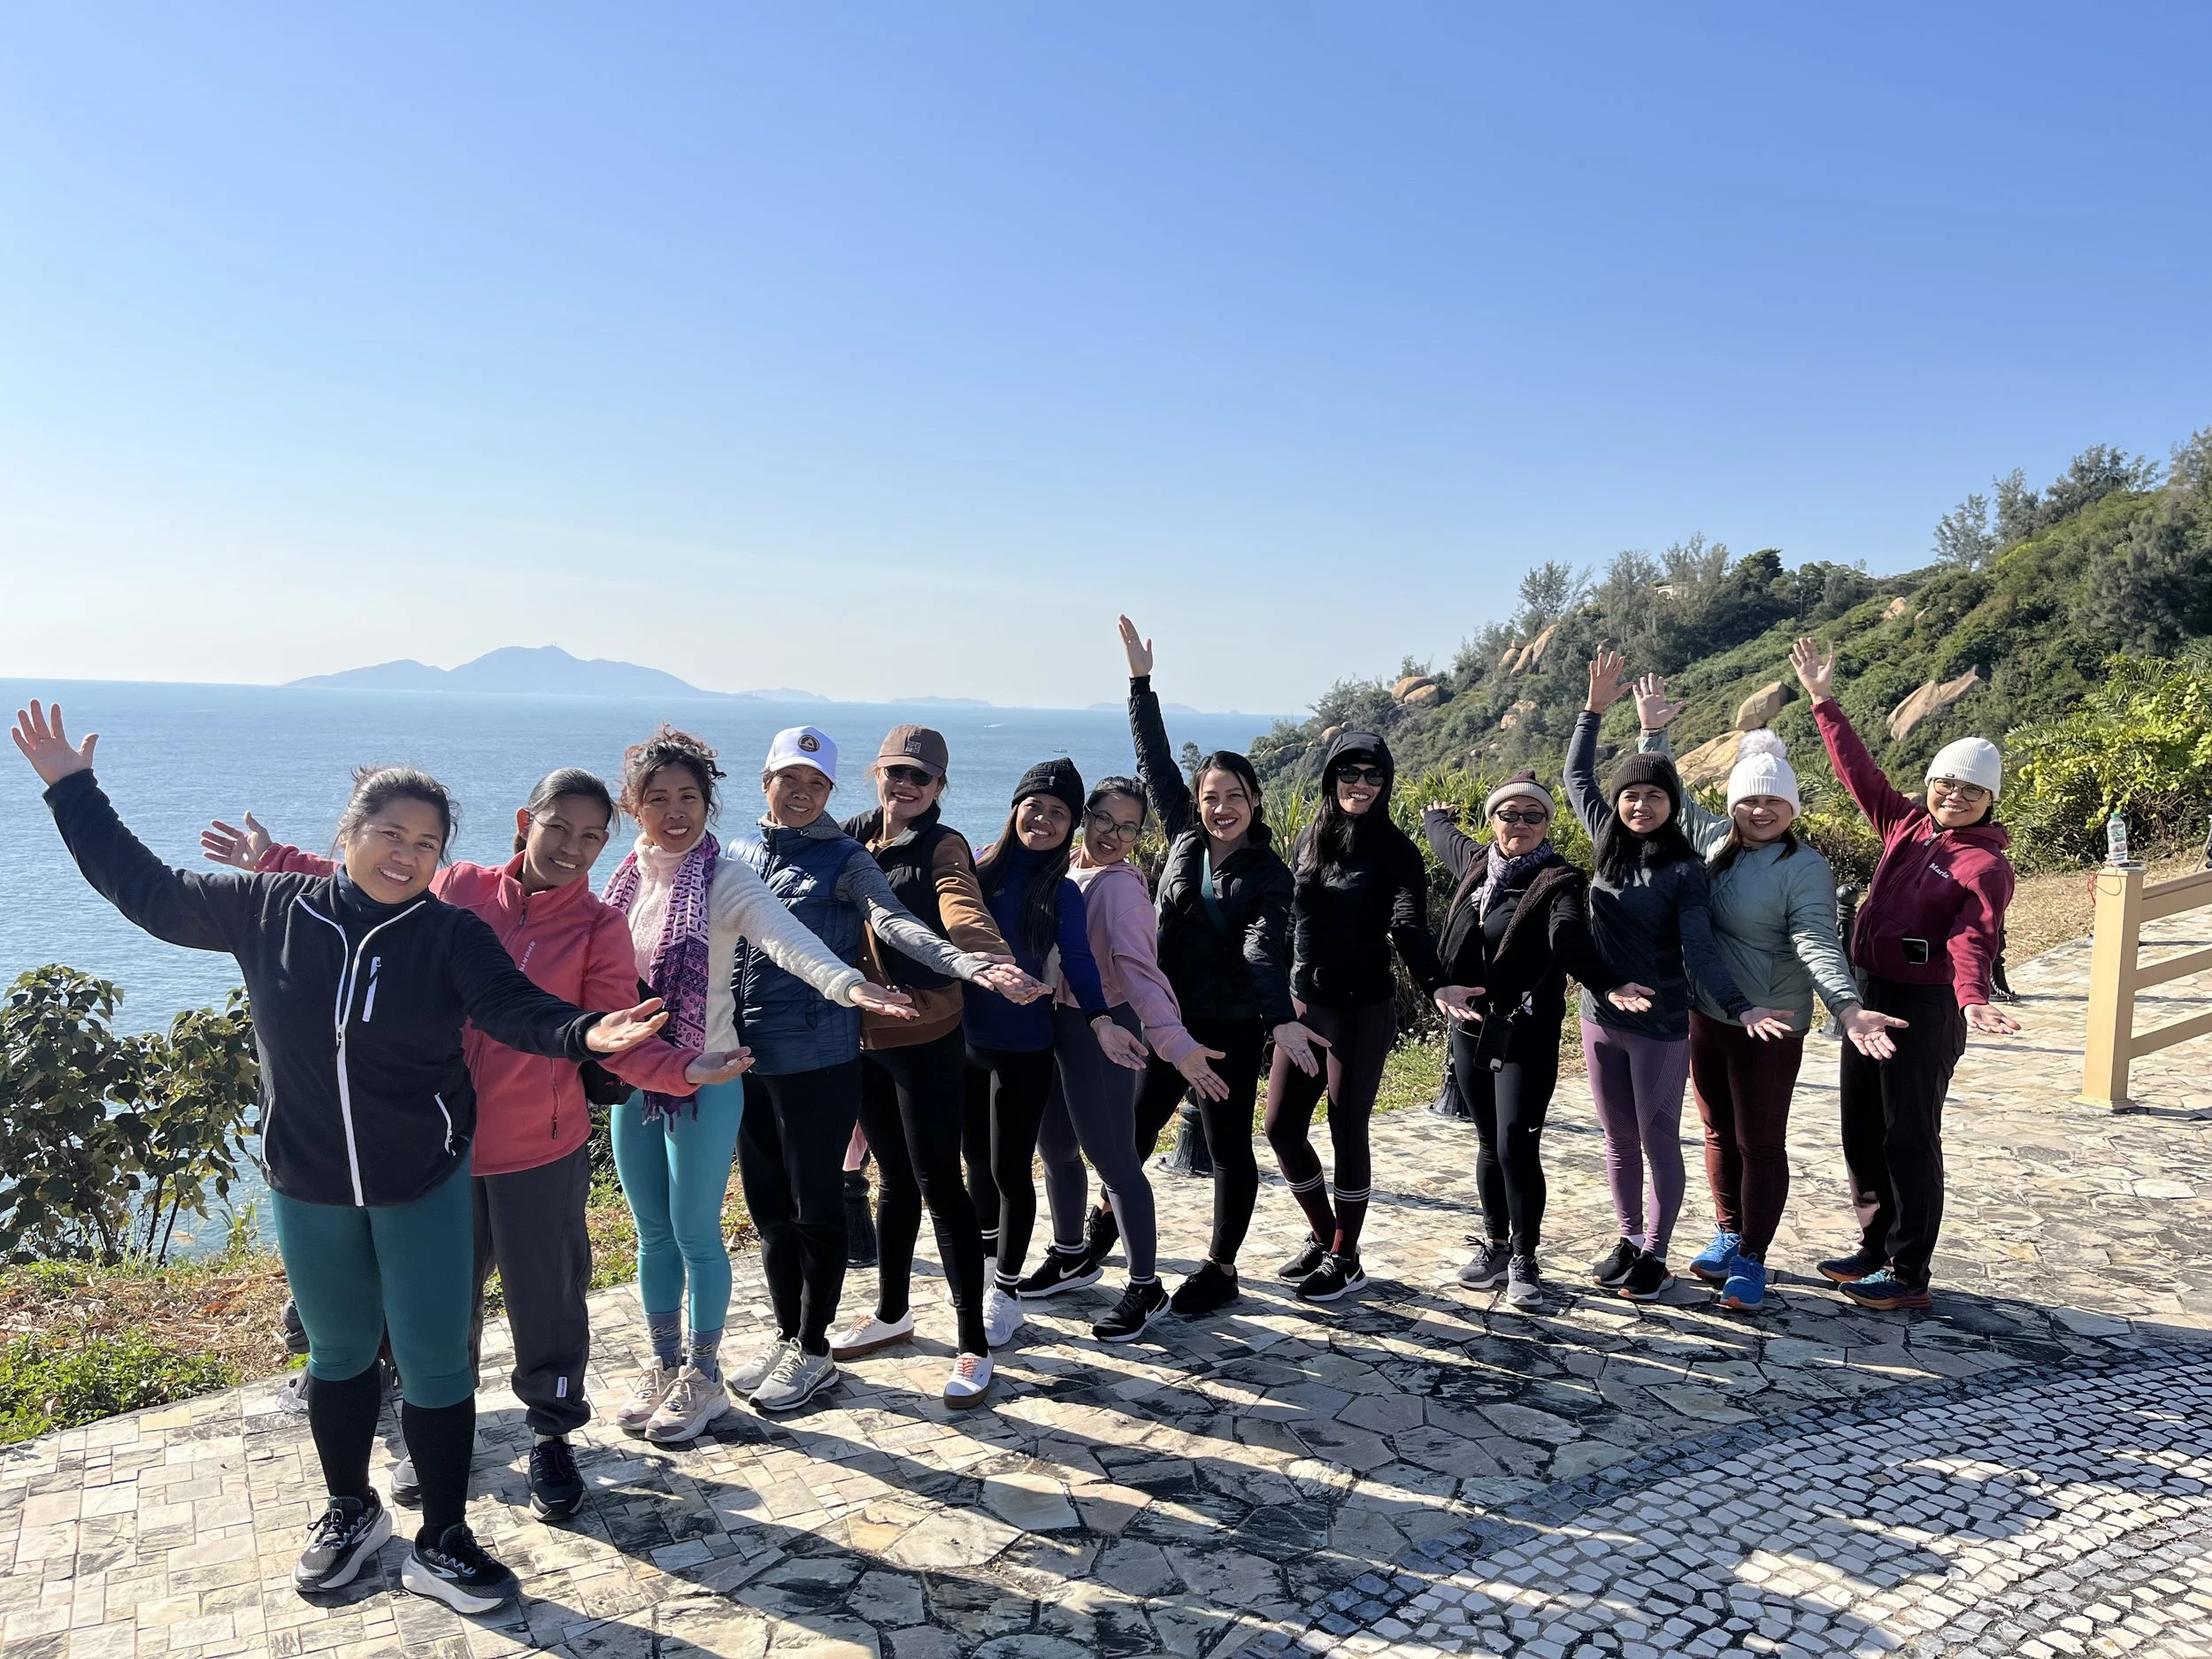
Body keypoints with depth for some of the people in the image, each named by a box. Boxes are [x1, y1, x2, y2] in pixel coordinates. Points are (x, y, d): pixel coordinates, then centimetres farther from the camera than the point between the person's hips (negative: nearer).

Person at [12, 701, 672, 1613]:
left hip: (424, 1186, -2)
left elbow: (514, 1006, -26)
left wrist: (583, 1030, -47)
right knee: (338, 1354, 20)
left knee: (434, 1362, 4)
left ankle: (442, 1541, 21)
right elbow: (148, 890, 7)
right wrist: (72, 788, 9)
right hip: (309, 1187, 2)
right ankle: (350, 1511, 42)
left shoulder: (449, 933, -12)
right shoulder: (270, 907, -5)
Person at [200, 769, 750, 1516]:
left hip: (542, 1154, -2)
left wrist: (686, 1069, -28)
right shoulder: (457, 888, -3)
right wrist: (274, 862, 20)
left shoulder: (599, 929, -9)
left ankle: (553, 1437, 30)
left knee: (547, 1304, 9)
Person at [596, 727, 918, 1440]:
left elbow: (786, 937, -31)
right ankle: (662, 1363, 32)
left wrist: (846, 982, -48)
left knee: (695, 1232, 4)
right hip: (632, 1079, 5)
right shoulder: (627, 878, 4)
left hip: (703, 1081, -5)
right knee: (652, 1233, 15)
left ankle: (703, 1376, 22)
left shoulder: (726, 877, -13)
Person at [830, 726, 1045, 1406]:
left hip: (927, 1039, -5)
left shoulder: (942, 848, -10)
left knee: (939, 1184, -2)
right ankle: (892, 1313, 37)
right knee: (895, 1179, 19)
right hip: (862, 1037, 5)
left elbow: (962, 910, -29)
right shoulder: (852, 840, 7)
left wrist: (997, 962, -48)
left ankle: (973, 1345, 9)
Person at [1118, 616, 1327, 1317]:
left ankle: (1221, 1268, 18)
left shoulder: (1268, 873, -8)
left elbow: (1265, 948, -22)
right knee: (1134, 1128, 13)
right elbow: (1155, 761, 4)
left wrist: (1282, 1016, -39)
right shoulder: (1185, 836, 3)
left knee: (1228, 1147, 5)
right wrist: (1141, 681, 2)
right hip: (1167, 1017, 4)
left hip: (1230, 1028, -4)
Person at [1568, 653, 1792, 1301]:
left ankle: (1655, 1254, 20)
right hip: (1601, 1017, 5)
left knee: (1659, 1143, 8)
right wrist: (1595, 708, 6)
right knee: (1619, 1141, 15)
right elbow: (1577, 777, 13)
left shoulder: (1684, 869, -11)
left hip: (1660, 1027, -4)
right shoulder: (1608, 845, 1)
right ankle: (1629, 1239, 30)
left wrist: (1741, 1008, -32)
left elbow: (1699, 950, -17)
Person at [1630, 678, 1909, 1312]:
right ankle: (1728, 1236, 34)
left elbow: (1816, 941, -25)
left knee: (1761, 1144, 5)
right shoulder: (1711, 839, 3)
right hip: (1705, 1014, 6)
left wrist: (1848, 1007, -39)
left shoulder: (1805, 868, -14)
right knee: (1719, 1134, 17)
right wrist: (1653, 732, 7)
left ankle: (1752, 1260, 17)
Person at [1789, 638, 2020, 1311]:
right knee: (1863, 1130, 15)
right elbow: (1859, 772, 14)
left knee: (1909, 1138, 2)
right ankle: (1875, 1248, 31)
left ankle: (1908, 1274, 14)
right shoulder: (1908, 825, 7)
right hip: (1869, 994, 7)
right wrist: (1824, 703, 14)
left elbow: (1972, 939, -25)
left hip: (1925, 1008, -7)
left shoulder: (1987, 865, -11)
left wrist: (1972, 999, -43)